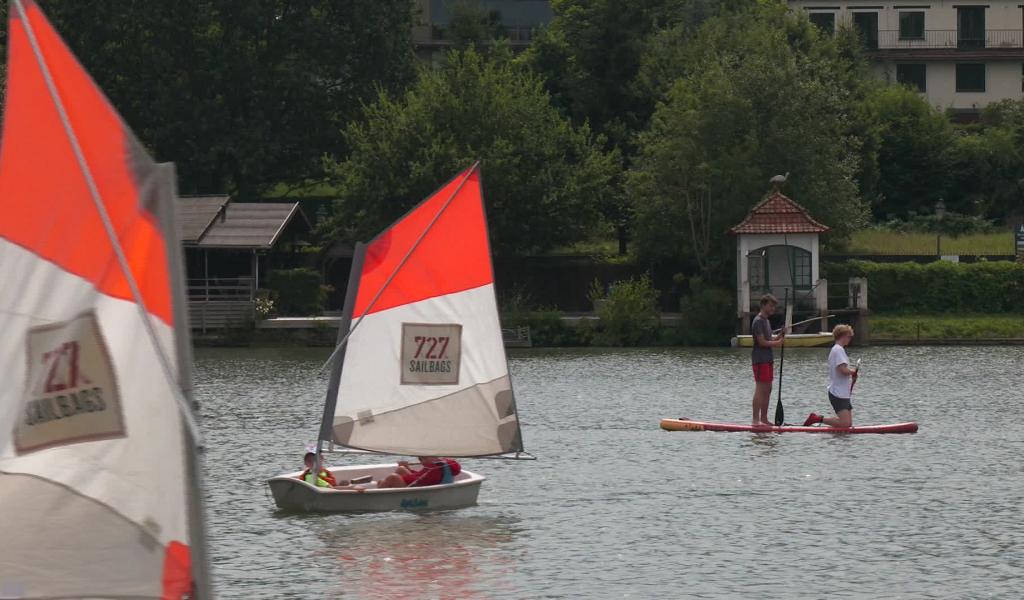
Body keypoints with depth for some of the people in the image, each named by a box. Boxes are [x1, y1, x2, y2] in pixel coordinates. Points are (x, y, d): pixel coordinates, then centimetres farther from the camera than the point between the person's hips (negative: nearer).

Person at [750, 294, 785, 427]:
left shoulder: (766, 321, 19)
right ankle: (756, 420, -12)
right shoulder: (758, 321, -13)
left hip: (768, 359, 10)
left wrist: (780, 335, 3)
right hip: (760, 360, -10)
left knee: (767, 390, 11)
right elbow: (762, 342, -18)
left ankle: (764, 418, 15)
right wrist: (777, 343, -11)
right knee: (760, 389, -11)